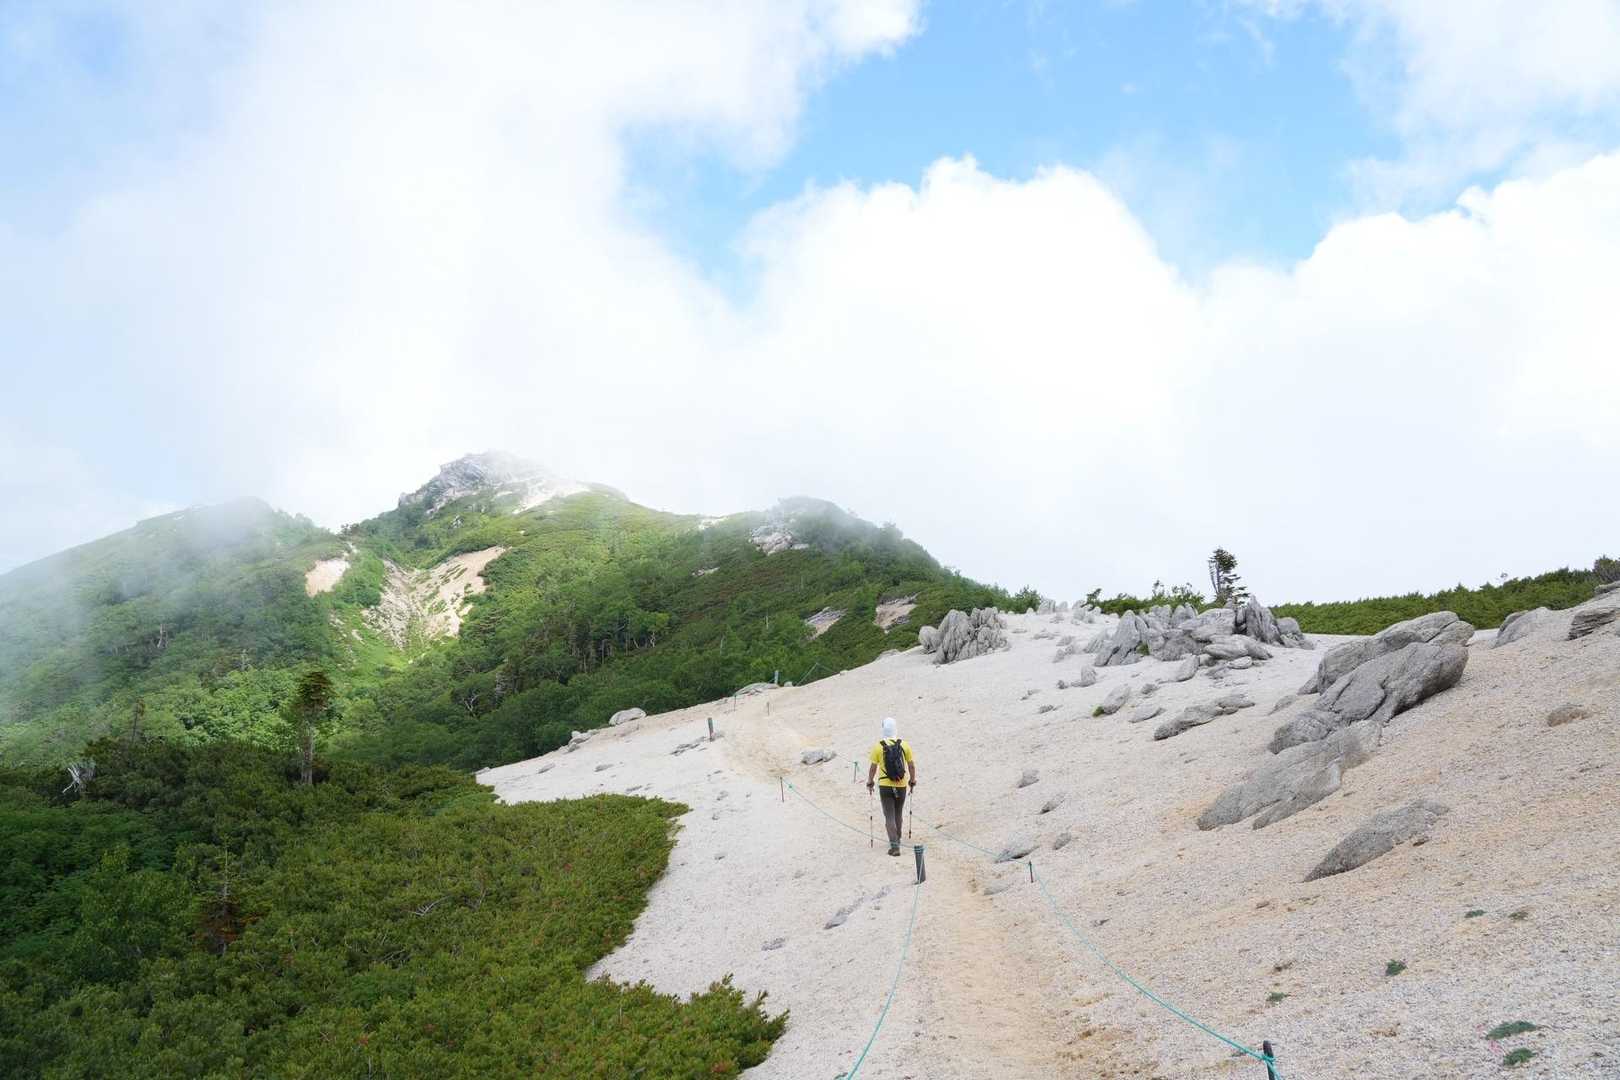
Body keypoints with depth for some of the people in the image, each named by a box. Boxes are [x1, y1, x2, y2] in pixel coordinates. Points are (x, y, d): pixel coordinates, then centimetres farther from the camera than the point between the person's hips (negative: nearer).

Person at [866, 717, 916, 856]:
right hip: (901, 786, 2)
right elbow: (911, 766, 1)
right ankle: (896, 840, 36)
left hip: (885, 786, -2)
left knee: (889, 816, 2)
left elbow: (873, 768, -4)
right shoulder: (904, 745, -4)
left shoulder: (878, 747, -9)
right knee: (898, 814, 21)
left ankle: (894, 845, -9)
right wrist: (912, 781, 16)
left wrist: (869, 783, 11)